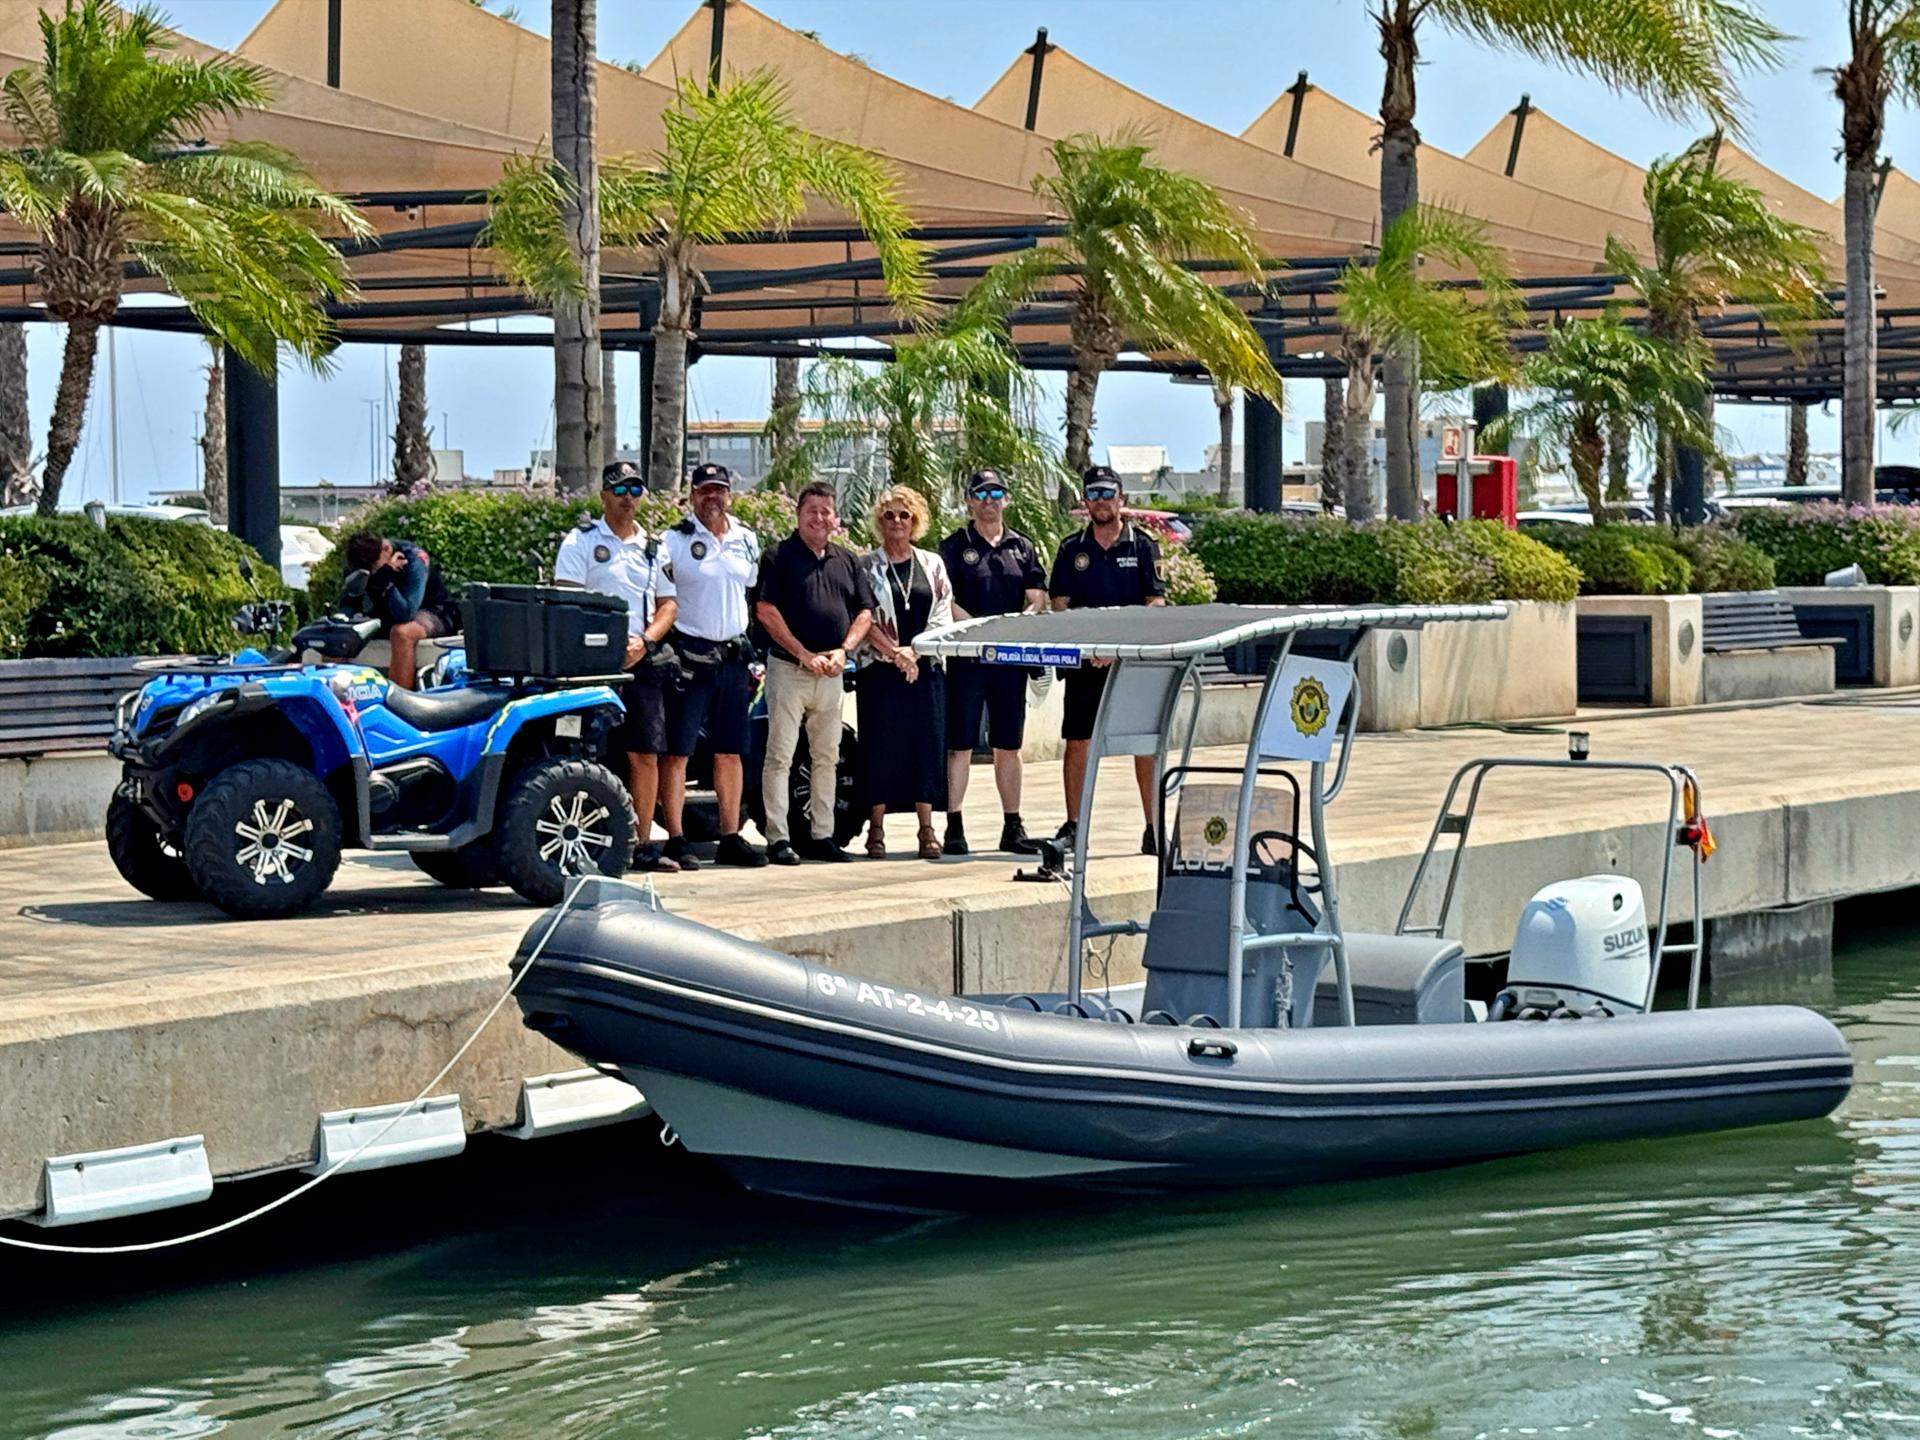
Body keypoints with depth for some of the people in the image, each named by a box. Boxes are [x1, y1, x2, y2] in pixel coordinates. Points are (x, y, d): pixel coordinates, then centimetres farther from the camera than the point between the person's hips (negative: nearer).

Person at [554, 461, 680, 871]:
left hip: (641, 662, 5)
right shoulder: (581, 540, 2)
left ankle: (642, 844, 7)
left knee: (646, 755, 2)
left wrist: (644, 641, -2)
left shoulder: (653, 547, 17)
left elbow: (668, 604, 16)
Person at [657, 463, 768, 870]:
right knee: (677, 752, -5)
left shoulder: (747, 541, 13)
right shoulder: (674, 541, -3)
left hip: (733, 658, 5)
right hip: (688, 657, -5)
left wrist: (756, 656, 17)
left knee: (730, 753, 8)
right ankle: (676, 840, -3)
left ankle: (731, 839, 13)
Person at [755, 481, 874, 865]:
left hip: (831, 673, 6)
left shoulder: (846, 561, 14)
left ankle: (821, 836, 16)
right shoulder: (780, 556, -3)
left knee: (827, 757, 9)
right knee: (780, 756, -6)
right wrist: (804, 655, -14)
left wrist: (843, 650, -4)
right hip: (788, 669, -5)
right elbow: (766, 611, -10)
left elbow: (864, 613, 13)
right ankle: (778, 838, -5)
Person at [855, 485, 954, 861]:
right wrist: (895, 652, -13)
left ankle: (927, 830, 4)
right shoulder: (866, 566, 4)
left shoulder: (932, 564, 11)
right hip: (879, 669, -2)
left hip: (925, 668, 2)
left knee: (927, 743, 0)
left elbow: (942, 616, 6)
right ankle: (876, 830, 1)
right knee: (881, 745, -4)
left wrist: (914, 650, -8)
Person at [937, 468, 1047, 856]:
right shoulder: (954, 547, 2)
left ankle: (1012, 827, 15)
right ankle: (954, 827, 1)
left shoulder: (1022, 548, 14)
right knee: (959, 745, -2)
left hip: (1010, 658, 4)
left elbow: (1037, 598, 9)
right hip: (965, 657, -4)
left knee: (1008, 746, 9)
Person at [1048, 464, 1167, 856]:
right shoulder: (1072, 549, 9)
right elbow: (1060, 605, 5)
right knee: (1077, 742, 2)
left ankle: (1154, 827, 3)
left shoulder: (1142, 545, 5)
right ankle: (1073, 825, 10)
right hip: (1083, 660, 2)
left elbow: (1156, 604, 0)